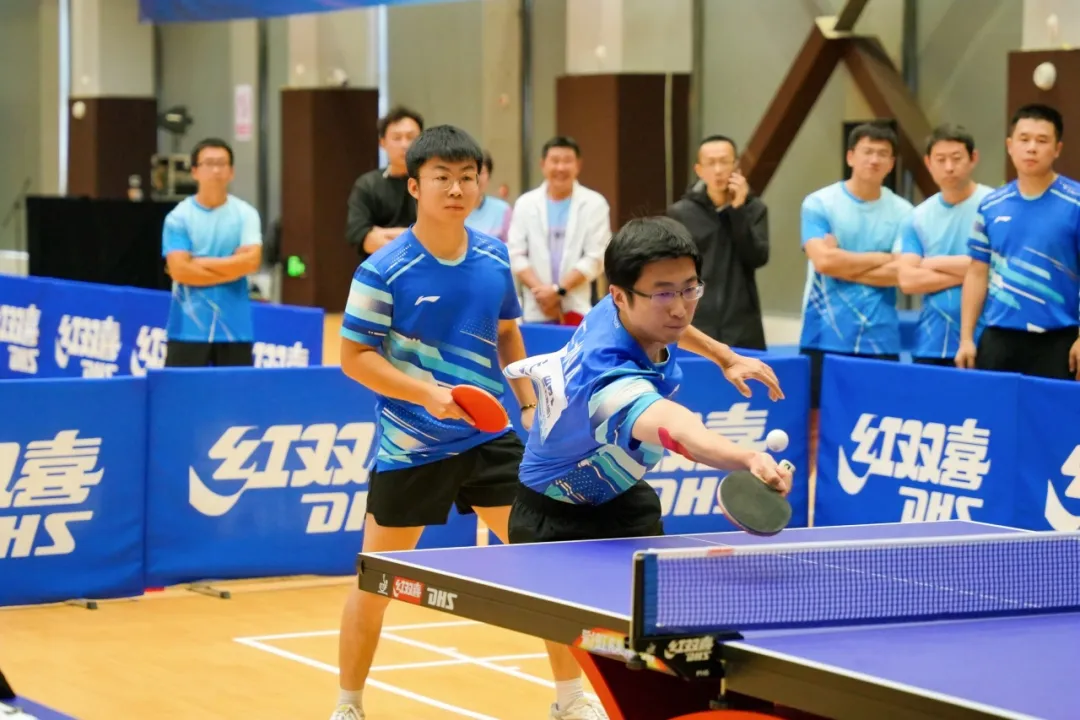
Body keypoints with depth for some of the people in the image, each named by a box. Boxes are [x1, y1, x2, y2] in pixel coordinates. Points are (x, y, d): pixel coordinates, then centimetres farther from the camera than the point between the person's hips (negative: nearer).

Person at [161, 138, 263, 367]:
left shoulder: (246, 214, 3)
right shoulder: (178, 217, -1)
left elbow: (252, 261, -11)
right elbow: (179, 270, -11)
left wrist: (200, 263, -10)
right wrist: (232, 267, -9)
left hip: (234, 329, 2)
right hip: (189, 329, -2)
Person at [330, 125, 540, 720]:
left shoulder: (495, 259, 1)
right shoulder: (383, 271, -14)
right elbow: (354, 357, -11)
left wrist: (529, 403, 8)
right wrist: (428, 393, -22)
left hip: (490, 439, 4)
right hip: (410, 448, -4)